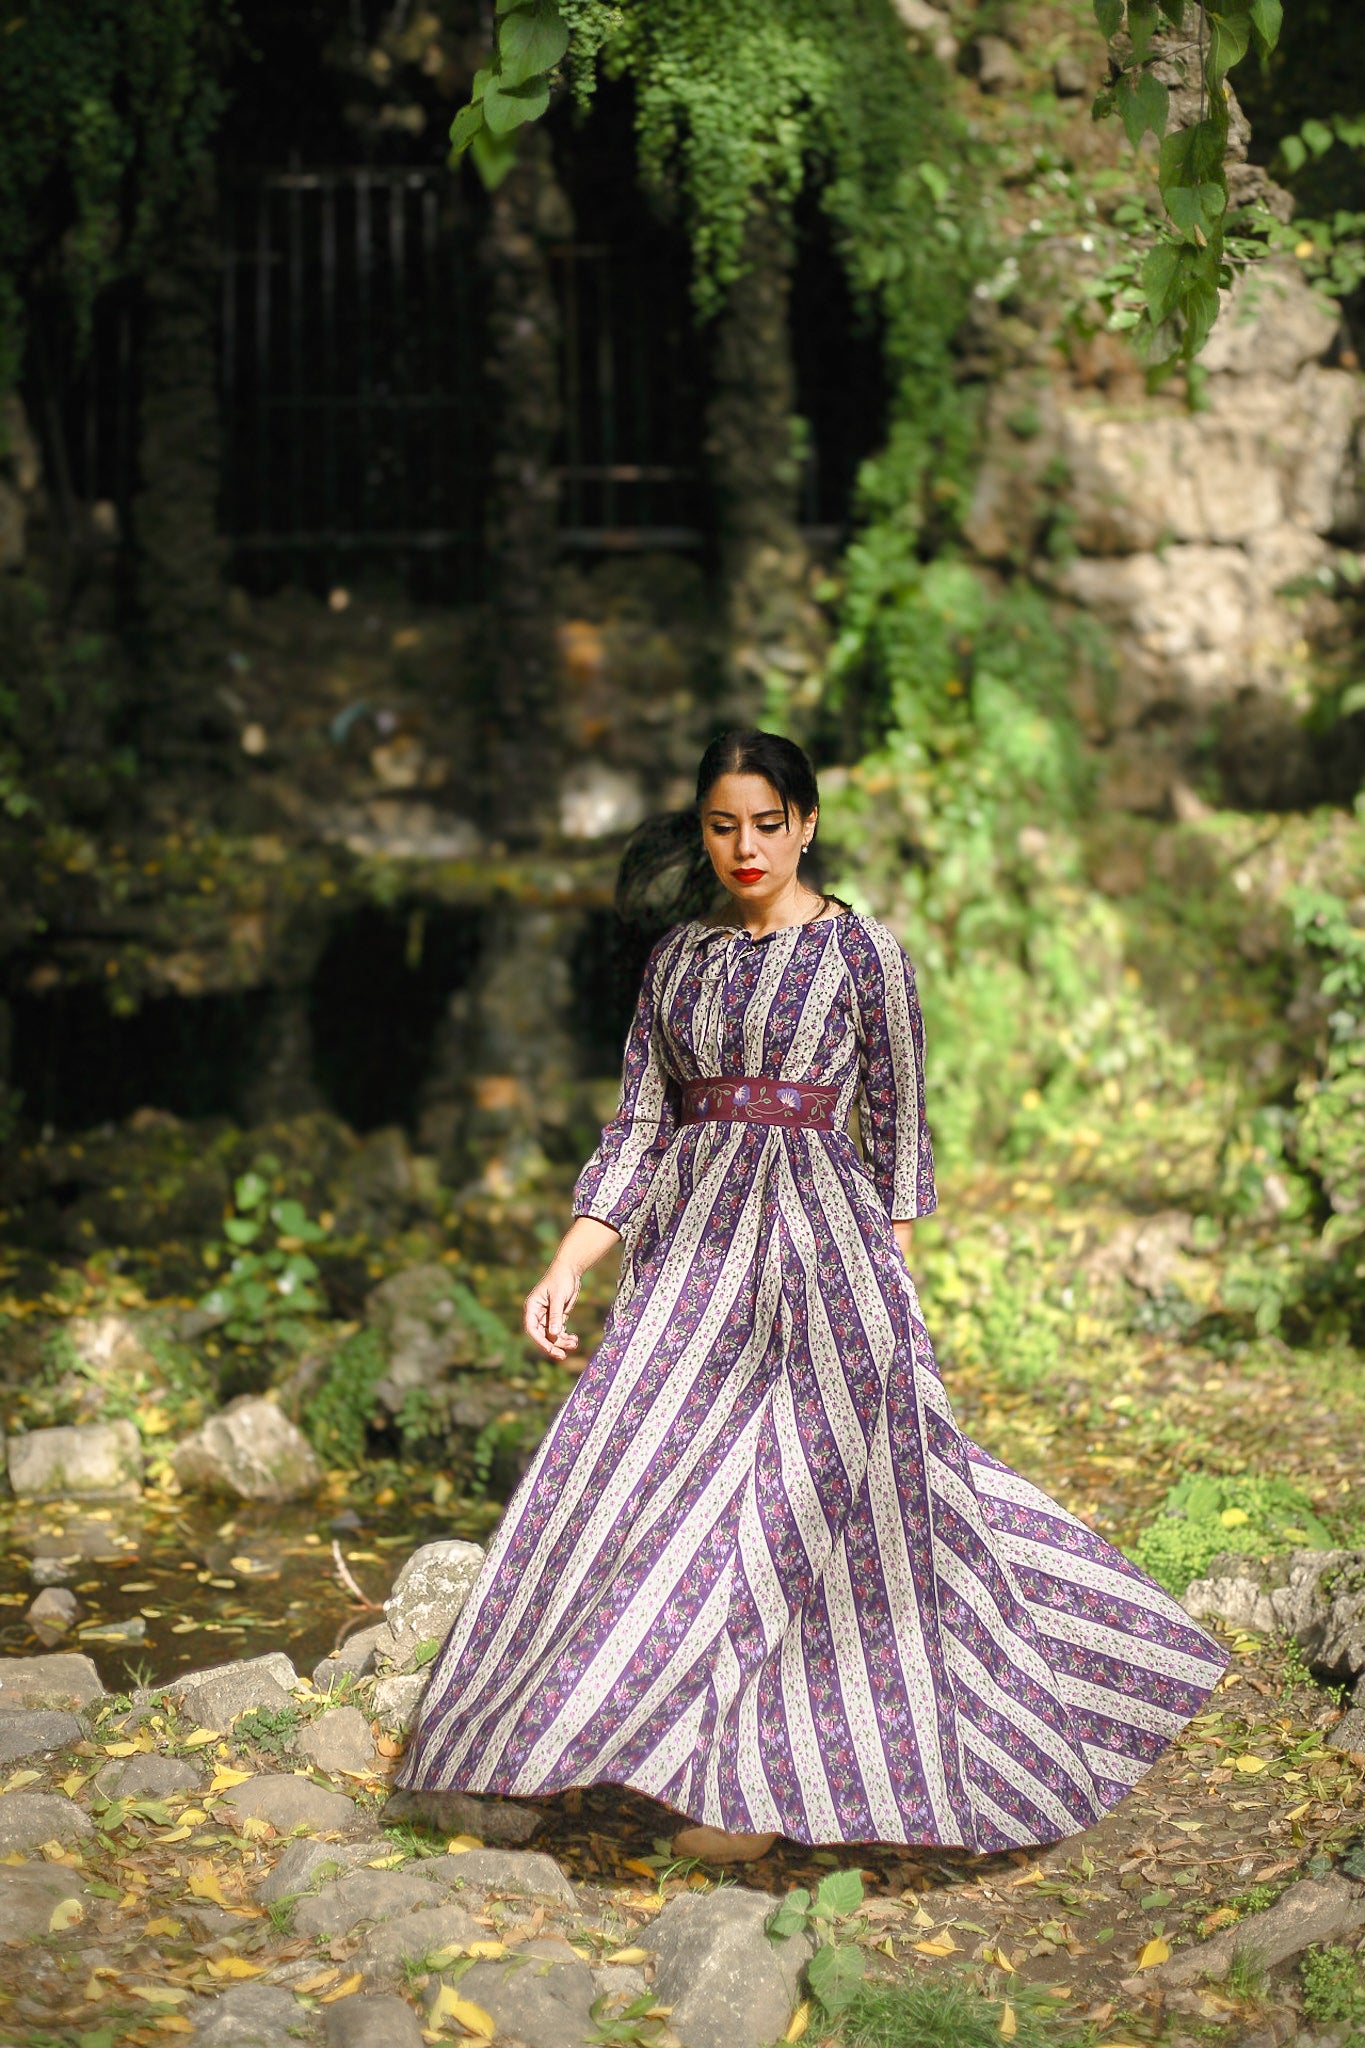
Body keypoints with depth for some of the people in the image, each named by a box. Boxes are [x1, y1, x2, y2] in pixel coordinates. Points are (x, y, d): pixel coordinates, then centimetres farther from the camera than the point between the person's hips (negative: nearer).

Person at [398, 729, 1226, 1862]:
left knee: (803, 1493, -5)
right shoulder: (679, 958, 10)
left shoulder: (864, 950, -1)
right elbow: (640, 1127, 8)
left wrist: (894, 1282, -1)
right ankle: (729, 1756, 16)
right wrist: (568, 1264, -2)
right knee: (649, 1478, 0)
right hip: (696, 1245, 5)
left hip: (821, 1239, -4)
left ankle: (768, 1784, 6)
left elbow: (899, 1126, 2)